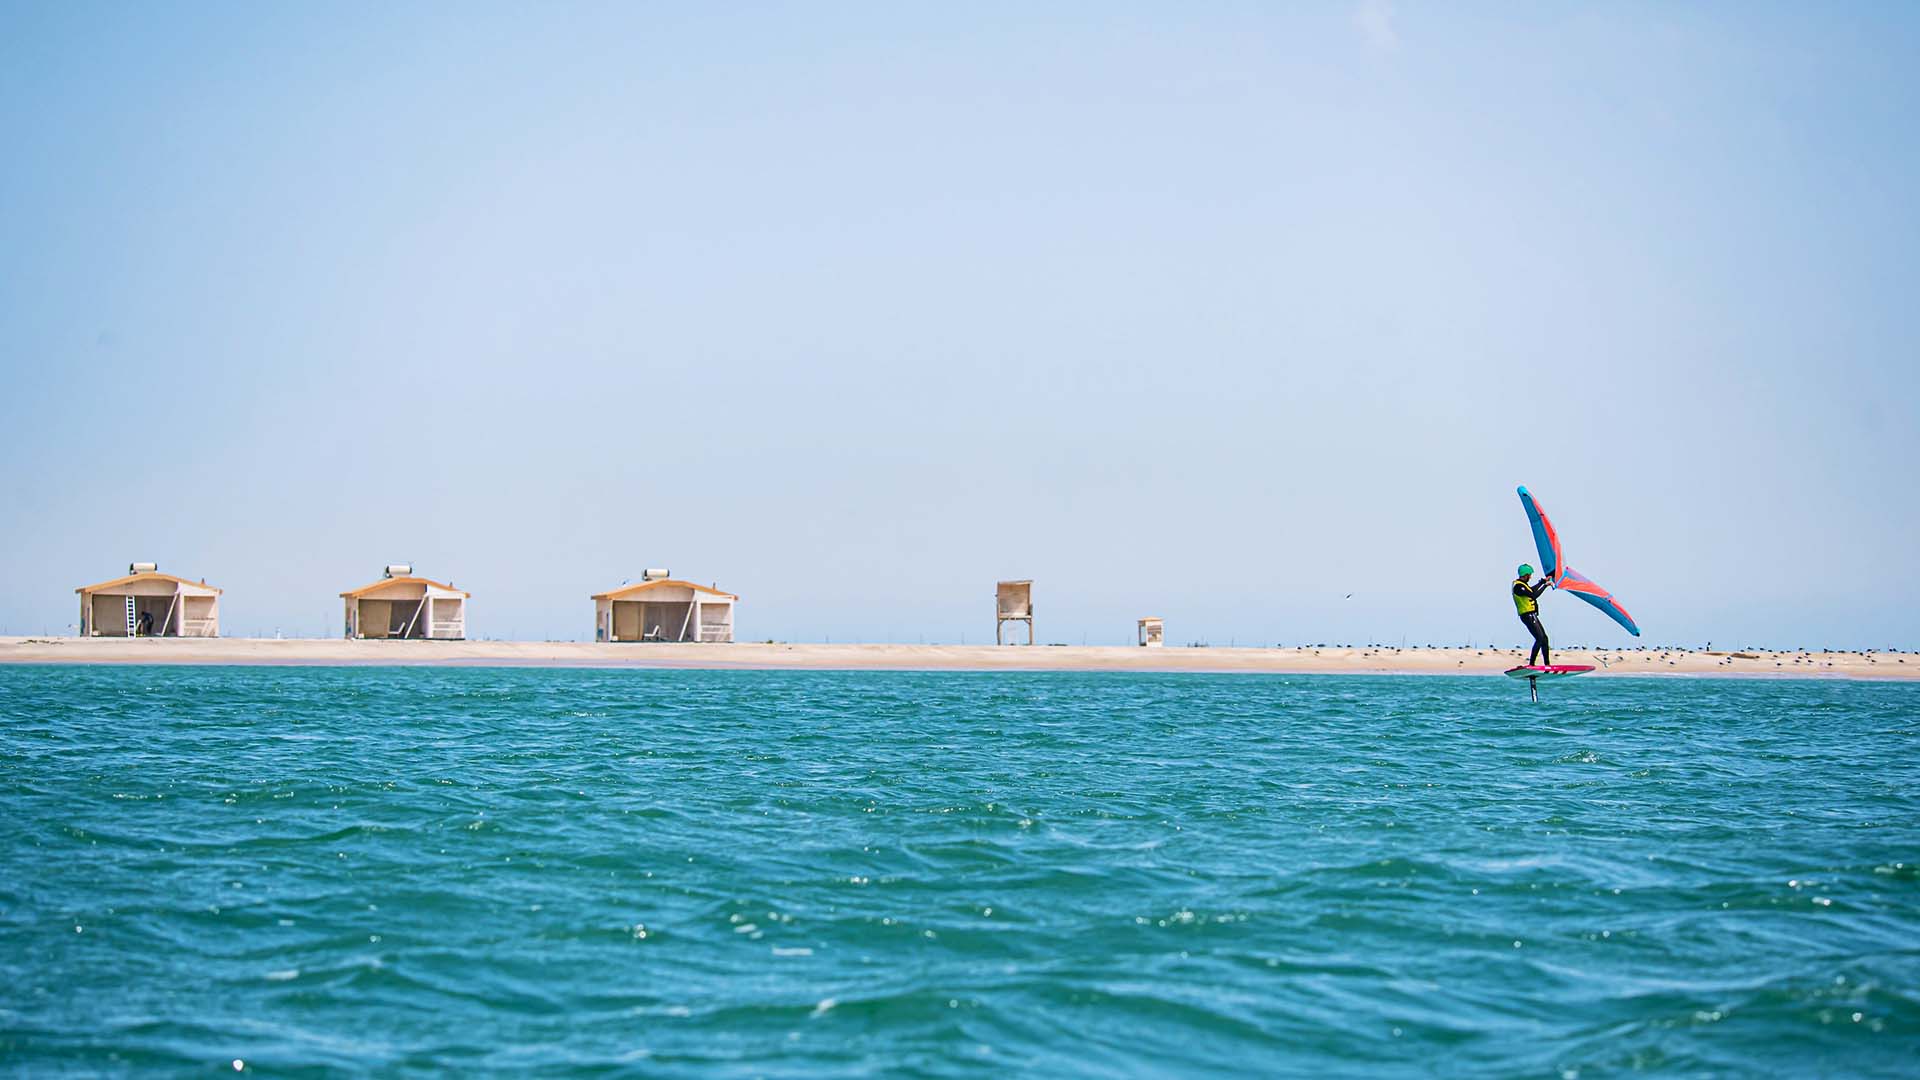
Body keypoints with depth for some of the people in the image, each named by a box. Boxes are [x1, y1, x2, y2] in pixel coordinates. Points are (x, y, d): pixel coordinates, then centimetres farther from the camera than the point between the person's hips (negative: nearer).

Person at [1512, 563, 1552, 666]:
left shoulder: (1521, 584, 14)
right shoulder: (1518, 586, -18)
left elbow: (1532, 590, 31)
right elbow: (1534, 595, -23)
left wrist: (1543, 581, 31)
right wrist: (1545, 585, -15)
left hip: (1532, 616, 11)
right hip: (1528, 616, -11)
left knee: (1544, 638, 12)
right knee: (1540, 638, -17)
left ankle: (1547, 663, 16)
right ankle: (1531, 664, -18)